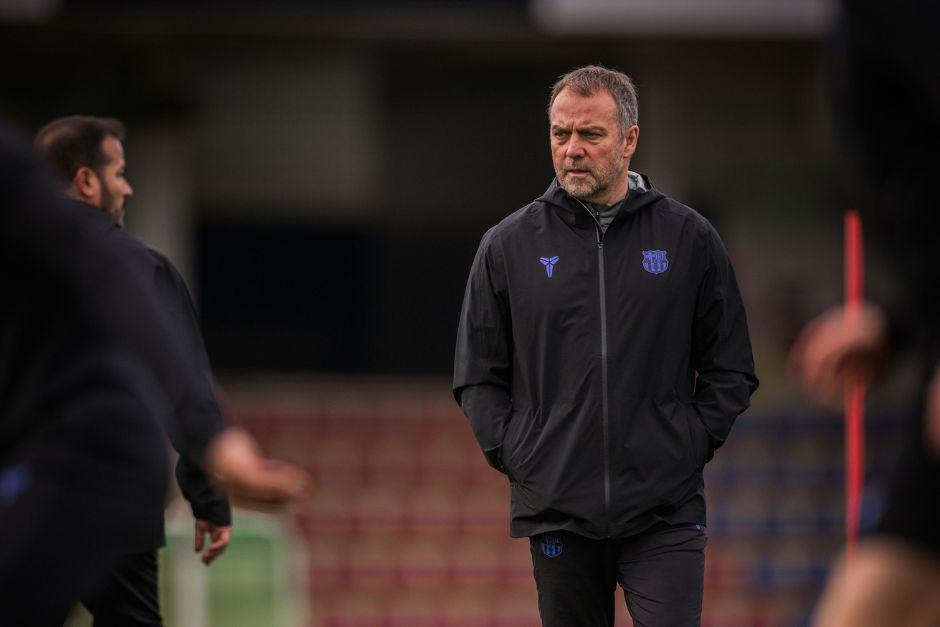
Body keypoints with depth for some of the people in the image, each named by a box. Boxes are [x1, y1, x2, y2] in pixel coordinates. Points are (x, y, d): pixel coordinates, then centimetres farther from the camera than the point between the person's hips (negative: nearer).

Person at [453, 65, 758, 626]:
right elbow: (478, 376, 12)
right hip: (557, 511, 1)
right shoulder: (508, 246, 6)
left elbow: (731, 370, 10)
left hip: (666, 515, -1)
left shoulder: (689, 238, 5)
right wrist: (512, 453, 0)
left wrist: (692, 445, -1)